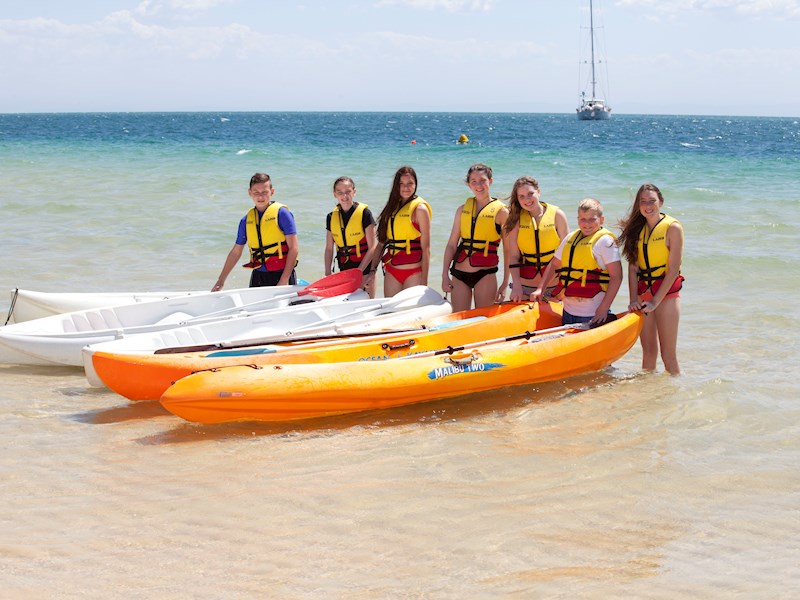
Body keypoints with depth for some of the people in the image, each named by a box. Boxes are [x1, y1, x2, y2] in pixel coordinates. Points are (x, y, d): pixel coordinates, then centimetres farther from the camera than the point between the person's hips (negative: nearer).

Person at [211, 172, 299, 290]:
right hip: (257, 276, 4)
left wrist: (284, 280, -15)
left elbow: (294, 248, -9)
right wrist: (220, 282, 15)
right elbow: (236, 252, 17)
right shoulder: (246, 220, 10)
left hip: (280, 275, -4)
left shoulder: (281, 213, -5)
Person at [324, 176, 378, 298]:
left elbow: (372, 247, -9)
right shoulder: (332, 217, 6)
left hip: (364, 271, -4)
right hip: (344, 271, 4)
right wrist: (328, 274, 3)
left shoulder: (364, 213, -8)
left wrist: (358, 271, -14)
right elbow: (329, 249, 11)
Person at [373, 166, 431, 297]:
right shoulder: (392, 207, 12)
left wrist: (424, 281, -14)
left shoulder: (419, 208, -6)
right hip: (391, 272, 6)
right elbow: (382, 242, 14)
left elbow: (426, 248, -10)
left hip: (413, 273, -6)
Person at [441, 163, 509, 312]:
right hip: (459, 274, 3)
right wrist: (445, 276, 2)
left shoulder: (501, 211, -1)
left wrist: (505, 283, -4)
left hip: (485, 275, -3)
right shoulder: (463, 209, 10)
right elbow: (452, 244, 9)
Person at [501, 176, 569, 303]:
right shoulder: (516, 218, 0)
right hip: (523, 287, 1)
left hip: (553, 286, -1)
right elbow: (513, 256, -2)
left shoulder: (557, 215, -3)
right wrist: (516, 286, -13)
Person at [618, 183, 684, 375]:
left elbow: (673, 269, -13)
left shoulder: (673, 228, -9)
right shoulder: (637, 229, 6)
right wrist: (634, 299, -9)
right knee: (648, 352, 11)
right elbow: (633, 267, 2)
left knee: (668, 354, -2)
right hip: (643, 294, 5)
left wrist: (656, 301, -16)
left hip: (666, 294, -5)